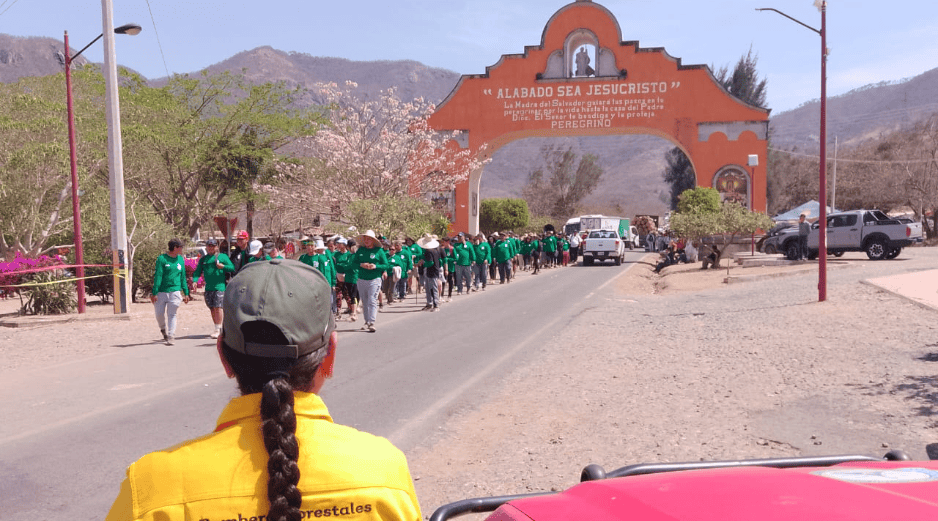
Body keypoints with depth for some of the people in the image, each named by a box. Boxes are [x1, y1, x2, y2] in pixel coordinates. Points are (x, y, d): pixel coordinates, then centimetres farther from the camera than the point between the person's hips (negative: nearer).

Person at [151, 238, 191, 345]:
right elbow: (158, 276, -6)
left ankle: (171, 337, 0)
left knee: (172, 315, -2)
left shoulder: (181, 259, 11)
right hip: (161, 291, -2)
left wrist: (186, 293, 14)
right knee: (159, 314, 1)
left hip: (175, 291, 2)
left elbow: (183, 277, 16)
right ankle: (163, 330, 29)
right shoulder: (162, 259, -3)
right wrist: (154, 293, -10)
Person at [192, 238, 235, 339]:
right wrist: (194, 280, -4)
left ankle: (218, 330, -7)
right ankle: (218, 328, 20)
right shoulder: (203, 259, 16)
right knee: (212, 309, 9)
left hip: (219, 286, -5)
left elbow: (232, 268, 3)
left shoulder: (223, 257, 6)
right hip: (208, 288, 5)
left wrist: (223, 266, -13)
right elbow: (198, 271, 13)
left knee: (217, 307, -12)